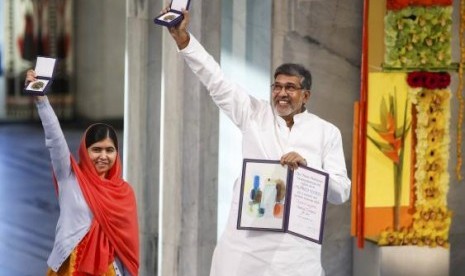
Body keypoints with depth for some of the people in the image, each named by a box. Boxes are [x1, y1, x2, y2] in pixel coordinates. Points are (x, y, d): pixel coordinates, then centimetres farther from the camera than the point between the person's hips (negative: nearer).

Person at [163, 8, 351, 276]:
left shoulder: (327, 132, 8)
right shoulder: (256, 114, 11)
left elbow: (342, 191, 3)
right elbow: (217, 81, 5)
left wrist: (306, 168, -13)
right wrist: (183, 38, -4)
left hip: (296, 245, -1)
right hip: (246, 240, 1)